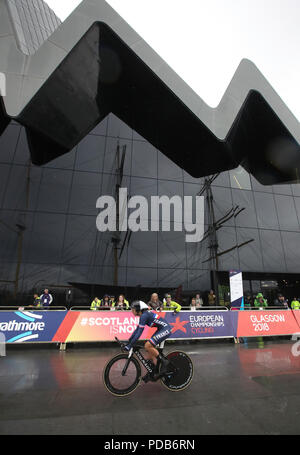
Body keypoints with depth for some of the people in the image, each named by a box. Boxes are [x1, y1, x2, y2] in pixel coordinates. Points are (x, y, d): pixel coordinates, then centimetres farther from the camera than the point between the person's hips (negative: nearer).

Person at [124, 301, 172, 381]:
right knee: (150, 348, 10)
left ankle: (164, 362, -3)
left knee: (147, 346, -17)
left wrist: (129, 345, -19)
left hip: (165, 329, -10)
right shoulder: (143, 315, 11)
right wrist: (128, 341, 18)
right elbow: (137, 330, 19)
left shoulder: (144, 315, -19)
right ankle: (153, 373, 21)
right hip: (161, 329, 10)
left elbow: (139, 332, -22)